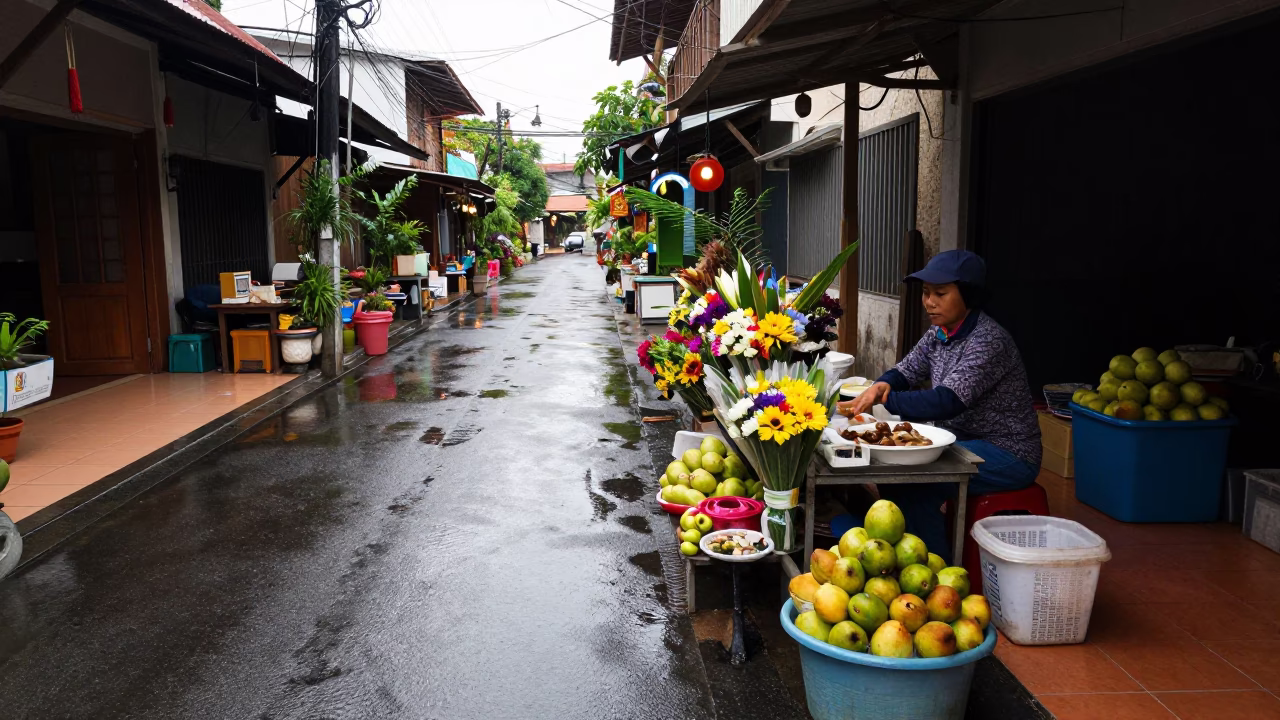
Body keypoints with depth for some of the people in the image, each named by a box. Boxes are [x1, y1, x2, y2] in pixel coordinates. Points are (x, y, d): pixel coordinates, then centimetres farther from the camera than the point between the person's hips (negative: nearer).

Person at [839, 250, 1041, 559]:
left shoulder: (988, 341, -23)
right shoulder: (940, 333, 4)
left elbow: (946, 401, -32)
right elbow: (906, 371, 6)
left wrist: (884, 400, -36)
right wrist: (880, 386, -18)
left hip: (1006, 455, -9)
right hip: (964, 442, 9)